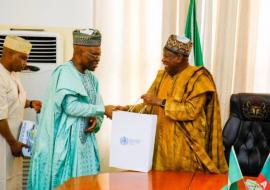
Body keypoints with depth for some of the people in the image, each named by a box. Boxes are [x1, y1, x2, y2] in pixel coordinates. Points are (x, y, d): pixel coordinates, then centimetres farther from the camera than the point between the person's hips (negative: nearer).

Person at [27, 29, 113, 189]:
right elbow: (71, 106, -23)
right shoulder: (64, 73, -11)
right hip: (64, 143, -7)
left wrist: (96, 121, -6)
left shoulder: (92, 78, 12)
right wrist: (103, 109, -18)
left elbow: (96, 110, 16)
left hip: (85, 144, 7)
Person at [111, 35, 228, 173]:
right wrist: (129, 109, -2)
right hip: (161, 144, 6)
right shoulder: (162, 75, 9)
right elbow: (150, 106, 13)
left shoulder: (198, 77, -9)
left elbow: (191, 111, -19)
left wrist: (160, 102, -20)